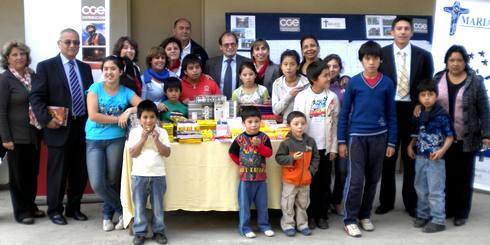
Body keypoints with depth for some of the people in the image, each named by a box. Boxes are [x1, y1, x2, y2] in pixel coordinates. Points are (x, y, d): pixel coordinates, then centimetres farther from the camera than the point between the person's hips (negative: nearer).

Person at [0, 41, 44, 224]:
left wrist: (43, 125, 7)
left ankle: (31, 206, 29)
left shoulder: (33, 76, 6)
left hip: (34, 134, 5)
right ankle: (21, 212, 17)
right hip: (17, 135, -5)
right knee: (18, 174, 6)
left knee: (33, 172, 14)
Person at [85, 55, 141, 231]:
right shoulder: (95, 88, -1)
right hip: (94, 140, 0)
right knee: (97, 184, -7)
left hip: (116, 140, 0)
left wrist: (129, 111, -22)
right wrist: (118, 119, -11)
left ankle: (107, 214, 28)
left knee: (112, 181, 5)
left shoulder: (126, 92, 3)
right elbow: (93, 115, -12)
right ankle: (122, 210, 14)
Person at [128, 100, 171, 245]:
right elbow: (132, 154, -8)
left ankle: (158, 231, 20)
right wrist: (143, 139, -15)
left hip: (158, 175, 0)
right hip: (139, 175, 0)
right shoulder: (134, 132, -1)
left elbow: (167, 153, -5)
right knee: (139, 206, 7)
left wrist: (157, 140, -16)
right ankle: (139, 232, 17)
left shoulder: (162, 132, -1)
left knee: (158, 206, 9)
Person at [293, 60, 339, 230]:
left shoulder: (332, 97, -1)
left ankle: (322, 215, 19)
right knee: (309, 182, 7)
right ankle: (310, 215, 18)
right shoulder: (301, 96, -6)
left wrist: (333, 147, 1)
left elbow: (335, 124, 3)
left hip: (325, 147, 2)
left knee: (324, 183, 8)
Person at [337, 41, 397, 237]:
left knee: (372, 179, 11)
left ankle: (365, 215, 25)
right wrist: (341, 141, -1)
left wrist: (391, 142, 3)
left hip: (379, 137, 2)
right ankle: (350, 219, 5)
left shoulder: (387, 83, 2)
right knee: (355, 179, -5)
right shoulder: (354, 82, -2)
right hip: (357, 136, -2)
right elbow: (344, 113, 1)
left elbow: (391, 114, 6)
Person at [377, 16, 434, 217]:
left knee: (411, 158, 9)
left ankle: (411, 202, 21)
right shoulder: (381, 54, -1)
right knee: (388, 158, 10)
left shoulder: (423, 56, 1)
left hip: (413, 111, 0)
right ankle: (386, 201, 22)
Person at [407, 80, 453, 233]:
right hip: (420, 157, 7)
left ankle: (438, 220, 7)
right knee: (421, 188, 16)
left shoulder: (442, 115, -12)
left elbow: (450, 136, -10)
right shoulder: (419, 115, 6)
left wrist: (442, 150, -23)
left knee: (435, 191, -2)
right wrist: (410, 146, 7)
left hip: (435, 158, -7)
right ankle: (423, 215, 30)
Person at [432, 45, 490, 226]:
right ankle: (446, 209, 22)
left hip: (467, 139, -2)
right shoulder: (437, 79, 4)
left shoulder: (475, 81, -3)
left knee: (464, 176, 7)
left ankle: (461, 213, 17)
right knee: (446, 175, 9)